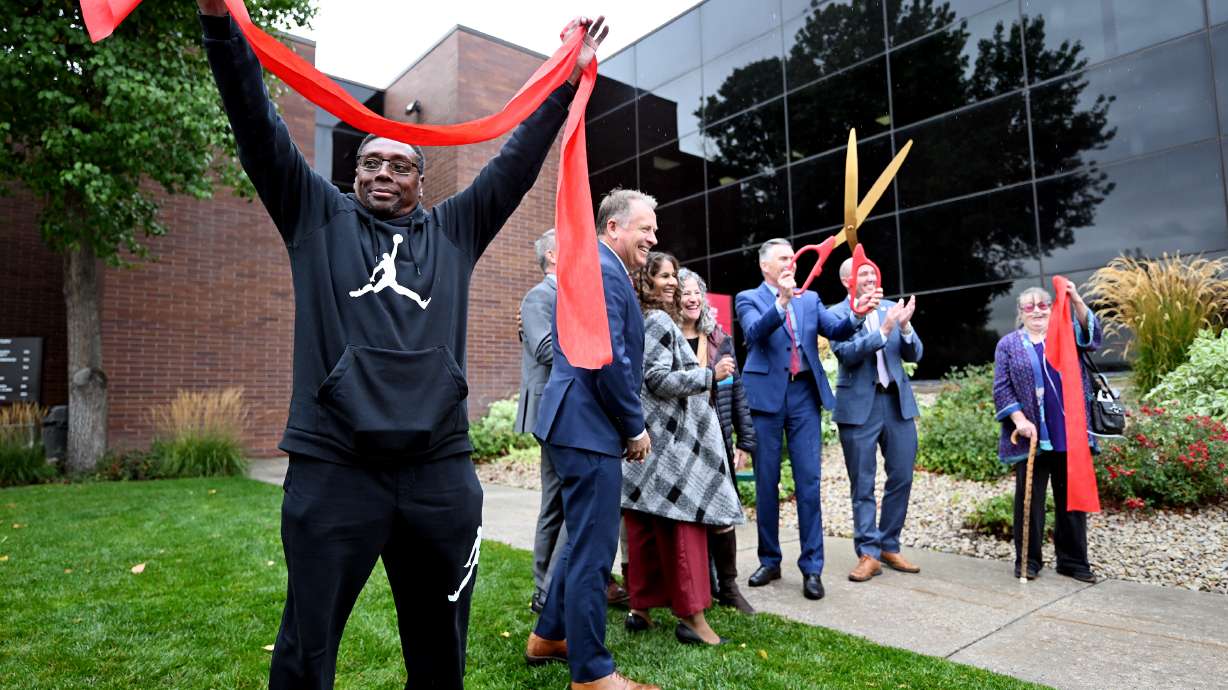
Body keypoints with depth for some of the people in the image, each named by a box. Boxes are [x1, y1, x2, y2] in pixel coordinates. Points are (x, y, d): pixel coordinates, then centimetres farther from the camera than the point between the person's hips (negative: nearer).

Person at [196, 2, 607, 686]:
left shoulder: (454, 231, 15)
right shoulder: (319, 215, 13)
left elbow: (516, 161, 15)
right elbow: (260, 129, 6)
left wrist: (568, 80, 15)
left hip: (441, 469, 2)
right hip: (332, 466, -1)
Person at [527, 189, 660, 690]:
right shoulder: (603, 270, -14)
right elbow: (609, 359, -22)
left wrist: (627, 424, 17)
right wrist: (635, 427, -10)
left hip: (580, 423, 11)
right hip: (589, 427, -11)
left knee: (584, 541, 21)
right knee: (593, 549, -1)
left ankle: (549, 636, 35)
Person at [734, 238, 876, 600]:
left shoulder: (810, 298, 14)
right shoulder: (748, 299, 4)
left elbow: (836, 330, 2)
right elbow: (755, 332, -15)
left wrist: (856, 315, -18)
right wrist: (782, 301, -30)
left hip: (804, 394, 2)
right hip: (766, 396, -2)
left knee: (809, 482, 0)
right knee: (766, 483, 7)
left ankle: (811, 567, 7)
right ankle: (770, 561, 20)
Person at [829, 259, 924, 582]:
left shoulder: (892, 309, 8)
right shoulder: (836, 314, -4)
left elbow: (914, 355, 5)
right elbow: (847, 354, -17)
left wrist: (905, 327, -13)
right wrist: (884, 329, -23)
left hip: (898, 403, 4)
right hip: (859, 406, -4)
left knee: (902, 478, 9)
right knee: (863, 485, 3)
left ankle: (889, 547, 24)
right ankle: (868, 553, 13)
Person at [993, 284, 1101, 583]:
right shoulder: (1009, 344, 6)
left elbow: (1092, 335, -11)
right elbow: (1001, 388, 0)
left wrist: (1076, 301, -26)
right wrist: (1019, 420, -12)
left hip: (1069, 435, 2)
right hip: (1031, 437, -2)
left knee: (1071, 499, 9)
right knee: (1029, 499, 5)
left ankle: (1073, 560, 21)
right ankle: (1028, 560, 16)